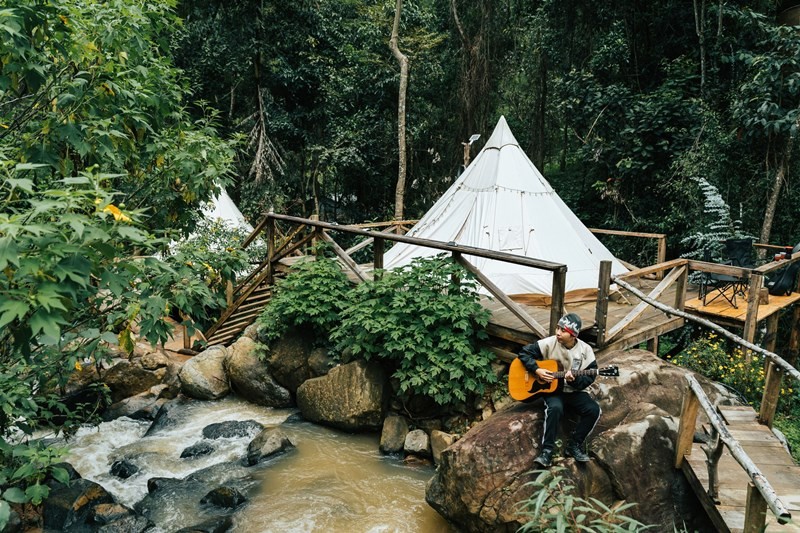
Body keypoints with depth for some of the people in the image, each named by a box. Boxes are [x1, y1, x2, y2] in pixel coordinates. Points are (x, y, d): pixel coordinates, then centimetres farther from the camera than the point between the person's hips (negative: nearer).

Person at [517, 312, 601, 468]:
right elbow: (524, 352, -4)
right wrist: (537, 370, -17)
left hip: (574, 391, 3)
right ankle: (547, 450, -25)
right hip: (552, 389, -2)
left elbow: (590, 377, -6)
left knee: (594, 410, -23)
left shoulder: (585, 350, -7)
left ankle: (574, 445, -7)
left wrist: (574, 380, -26)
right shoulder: (549, 343, -10)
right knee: (555, 408, -35)